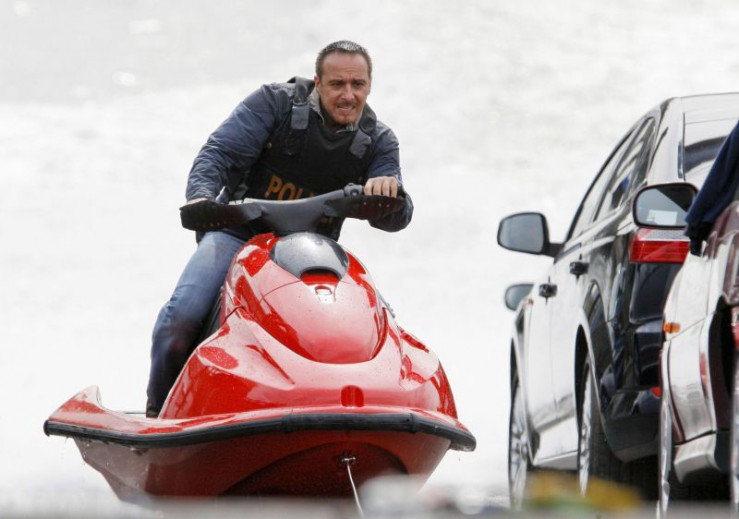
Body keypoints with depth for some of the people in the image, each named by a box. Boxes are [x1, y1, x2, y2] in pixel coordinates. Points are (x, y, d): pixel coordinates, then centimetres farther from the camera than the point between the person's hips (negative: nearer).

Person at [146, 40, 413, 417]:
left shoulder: (378, 142, 1)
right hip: (237, 233, -3)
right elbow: (219, 152, -12)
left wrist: (389, 195, -33)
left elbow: (395, 217, -7)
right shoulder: (276, 103, -7)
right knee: (182, 315, -24)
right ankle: (158, 412, -2)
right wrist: (200, 196, -33)